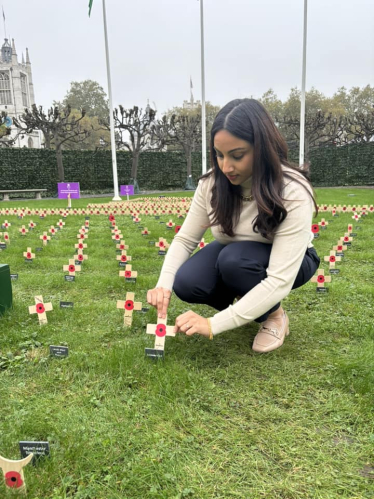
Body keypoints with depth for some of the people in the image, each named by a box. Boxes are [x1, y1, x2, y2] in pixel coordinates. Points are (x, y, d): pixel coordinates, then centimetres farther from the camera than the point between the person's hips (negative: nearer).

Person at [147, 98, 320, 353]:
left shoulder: (293, 192, -33)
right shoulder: (213, 183, -19)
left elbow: (280, 280, -38)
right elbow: (185, 239, -10)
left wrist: (214, 324, -42)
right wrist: (164, 284, -29)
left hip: (289, 261, -3)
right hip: (231, 254, 4)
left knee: (234, 259, -36)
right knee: (186, 283, -24)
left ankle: (275, 314, -6)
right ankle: (249, 304, 4)